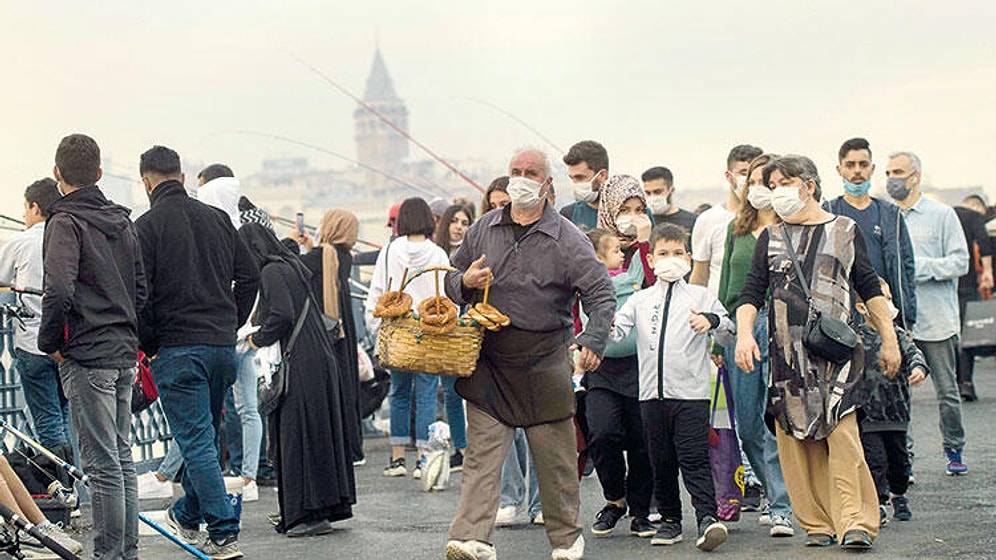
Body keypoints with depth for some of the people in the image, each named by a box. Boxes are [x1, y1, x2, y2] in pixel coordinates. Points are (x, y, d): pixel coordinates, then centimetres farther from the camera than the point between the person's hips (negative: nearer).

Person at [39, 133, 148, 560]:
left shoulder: (65, 221, -11)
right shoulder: (122, 221, 13)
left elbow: (59, 290, -23)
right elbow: (140, 288, 16)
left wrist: (50, 342, -10)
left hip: (86, 355, -8)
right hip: (123, 353, 8)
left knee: (102, 463, -6)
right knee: (121, 457, 14)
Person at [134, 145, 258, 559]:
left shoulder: (147, 226, -8)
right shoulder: (217, 218, 10)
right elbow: (249, 276, 12)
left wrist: (148, 346, -1)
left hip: (177, 349, -6)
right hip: (223, 346, 6)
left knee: (196, 440, -5)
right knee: (205, 434, 19)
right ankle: (188, 515, 35)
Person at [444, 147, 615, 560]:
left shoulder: (567, 239, -2)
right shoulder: (483, 229, 9)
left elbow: (601, 295, -6)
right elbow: (450, 280, 19)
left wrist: (594, 340, -23)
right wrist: (465, 283, -6)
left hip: (545, 364, -2)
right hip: (489, 363, 2)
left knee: (555, 456, 6)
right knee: (482, 452, -7)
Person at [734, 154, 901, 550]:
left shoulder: (844, 231, 11)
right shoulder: (771, 239, 15)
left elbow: (870, 289, 14)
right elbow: (752, 292, 7)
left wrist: (889, 340, 10)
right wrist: (744, 333, -11)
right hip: (786, 351, 2)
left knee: (842, 433, -12)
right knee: (794, 440, -1)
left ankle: (854, 523, -13)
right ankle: (817, 523, 5)